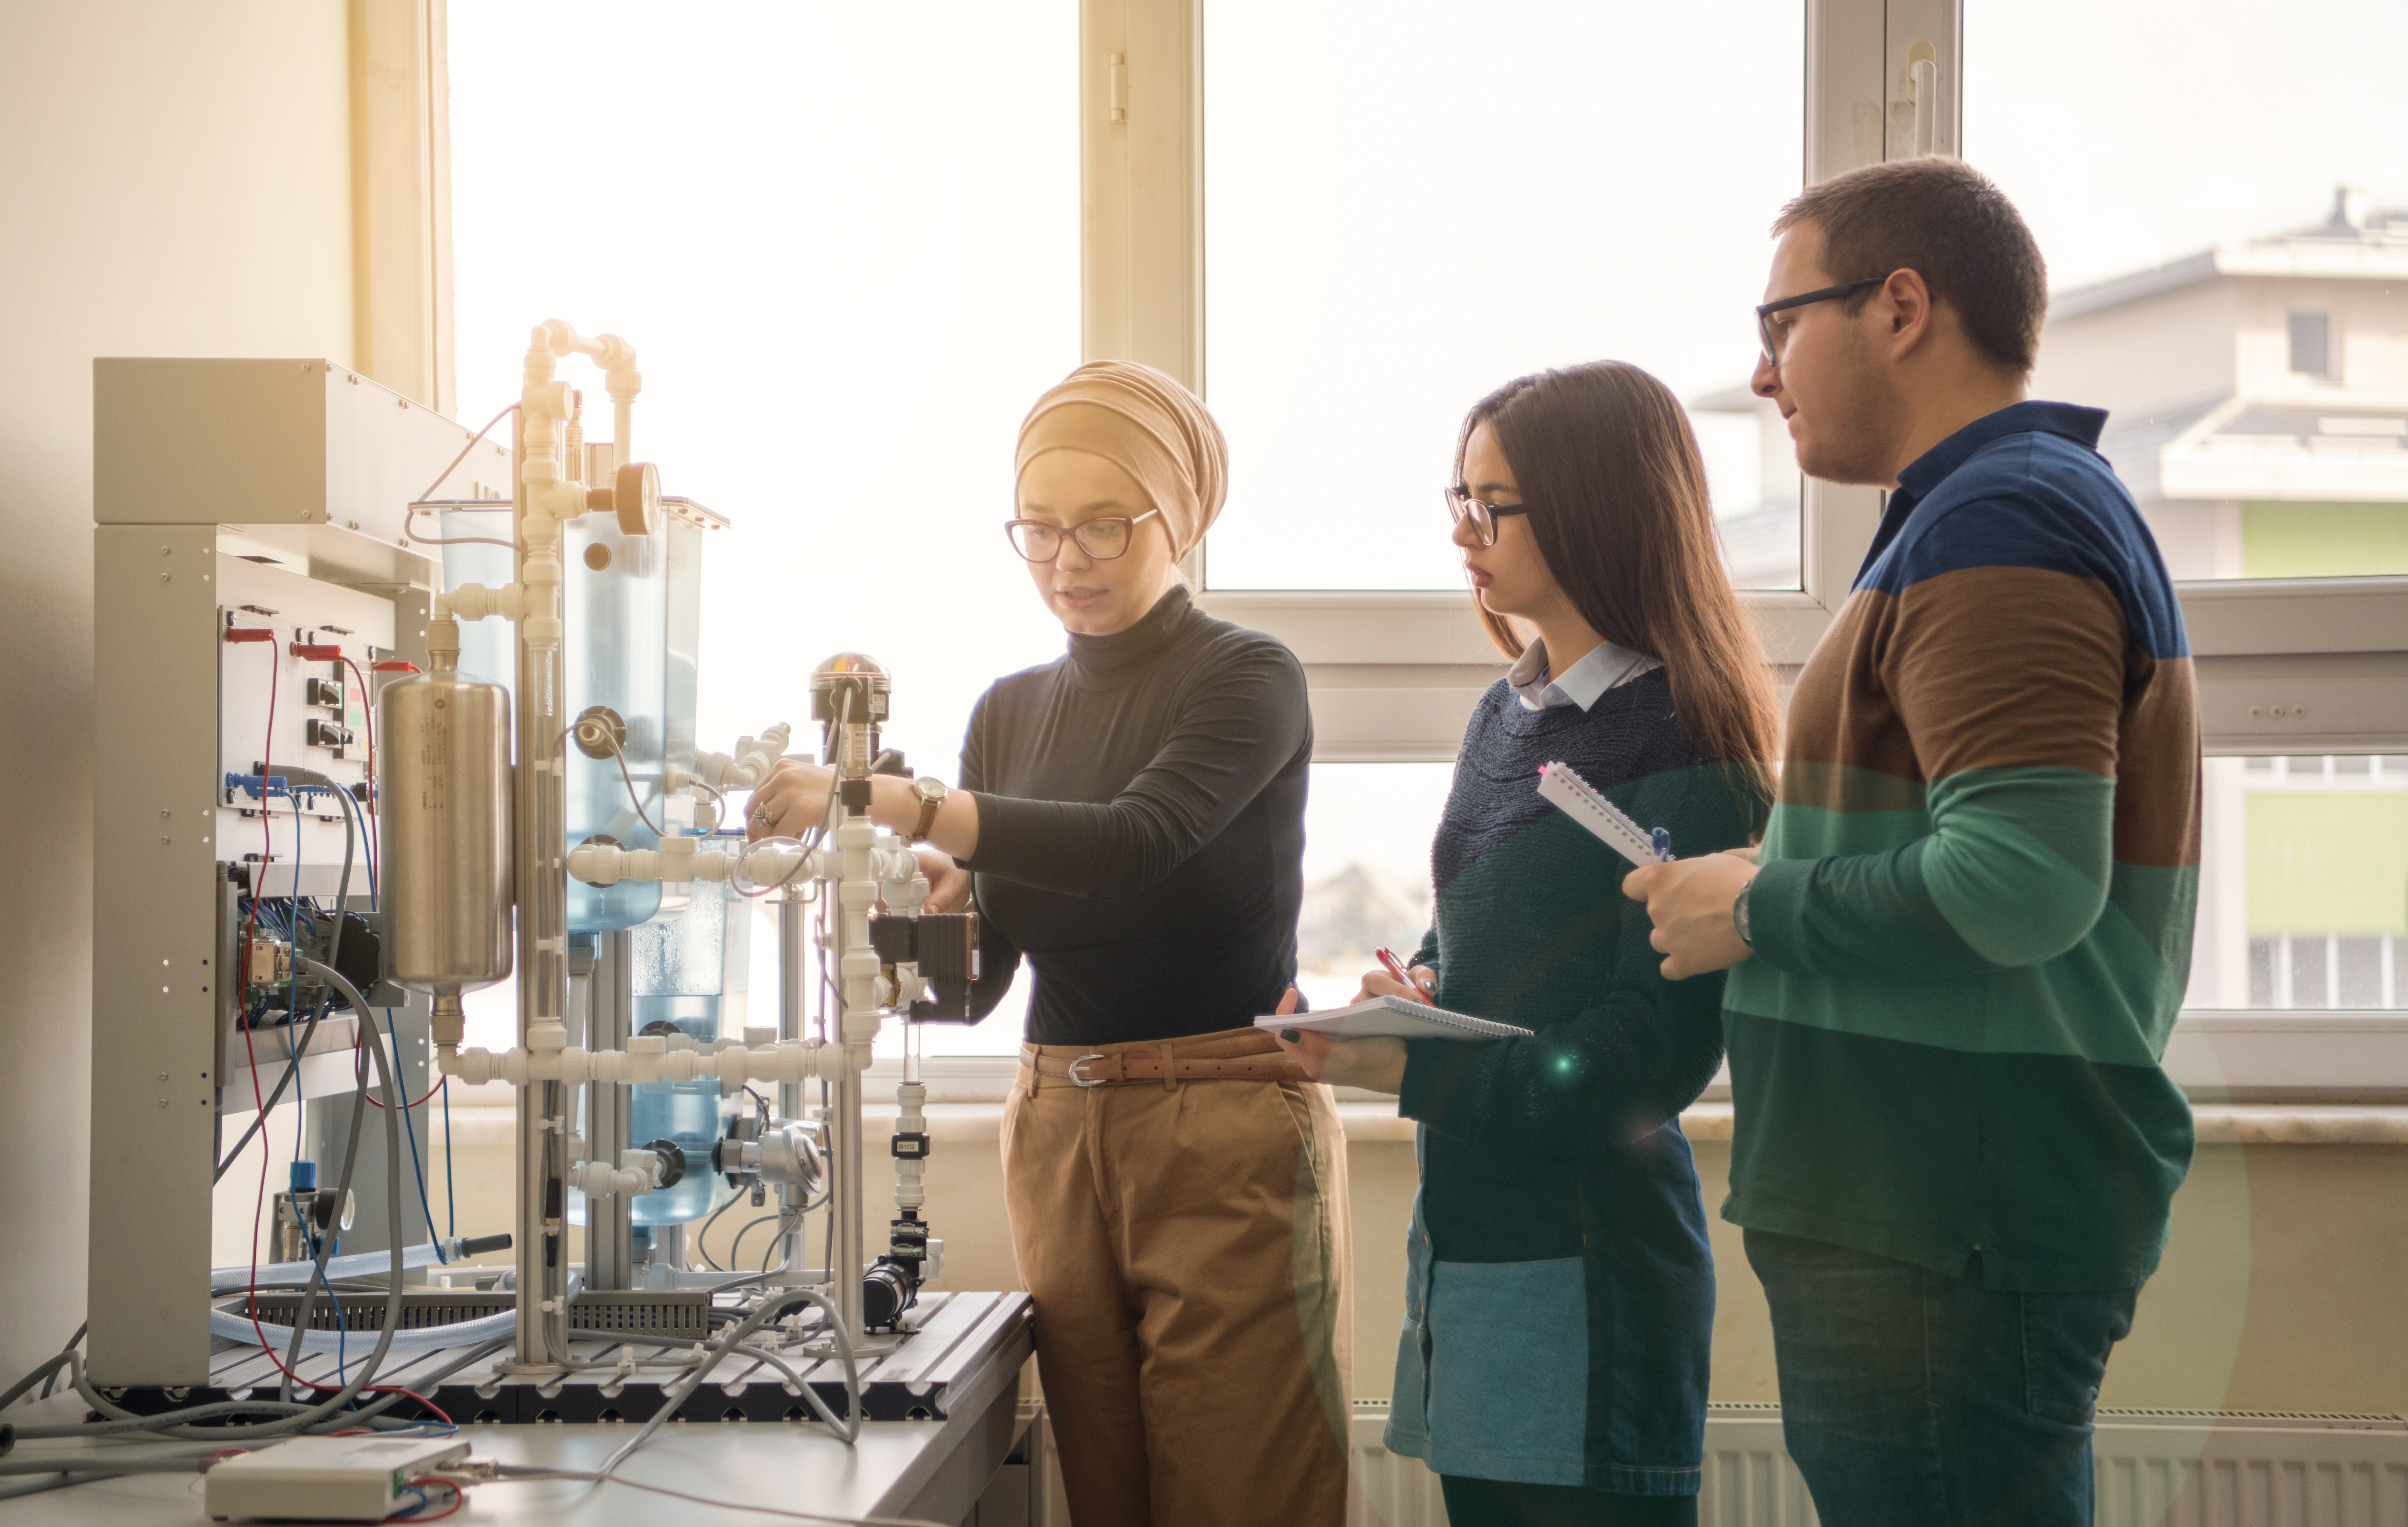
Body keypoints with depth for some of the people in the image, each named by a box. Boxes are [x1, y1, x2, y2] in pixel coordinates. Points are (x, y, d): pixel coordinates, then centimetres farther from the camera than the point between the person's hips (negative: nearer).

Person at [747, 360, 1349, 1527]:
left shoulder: (1247, 679, -4)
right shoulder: (1009, 711, 13)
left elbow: (1140, 839, -24)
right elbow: (974, 981, 11)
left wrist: (900, 805, -30)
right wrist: (931, 907, -12)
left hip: (1228, 1137, -5)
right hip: (1057, 1134, 5)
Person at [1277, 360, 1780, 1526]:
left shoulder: (1682, 751, -13)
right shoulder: (1508, 715, 13)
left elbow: (1653, 1055, -16)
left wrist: (1416, 1073, -19)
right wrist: (1410, 998, -1)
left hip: (1586, 1260, -8)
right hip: (1464, 1233, 8)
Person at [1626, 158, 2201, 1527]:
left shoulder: (1998, 522, -14)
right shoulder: (2047, 502, 20)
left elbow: (2026, 883, -26)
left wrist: (1757, 908, -13)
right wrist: (1779, 891, 12)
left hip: (1952, 1243, -10)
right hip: (1944, 1210, 10)